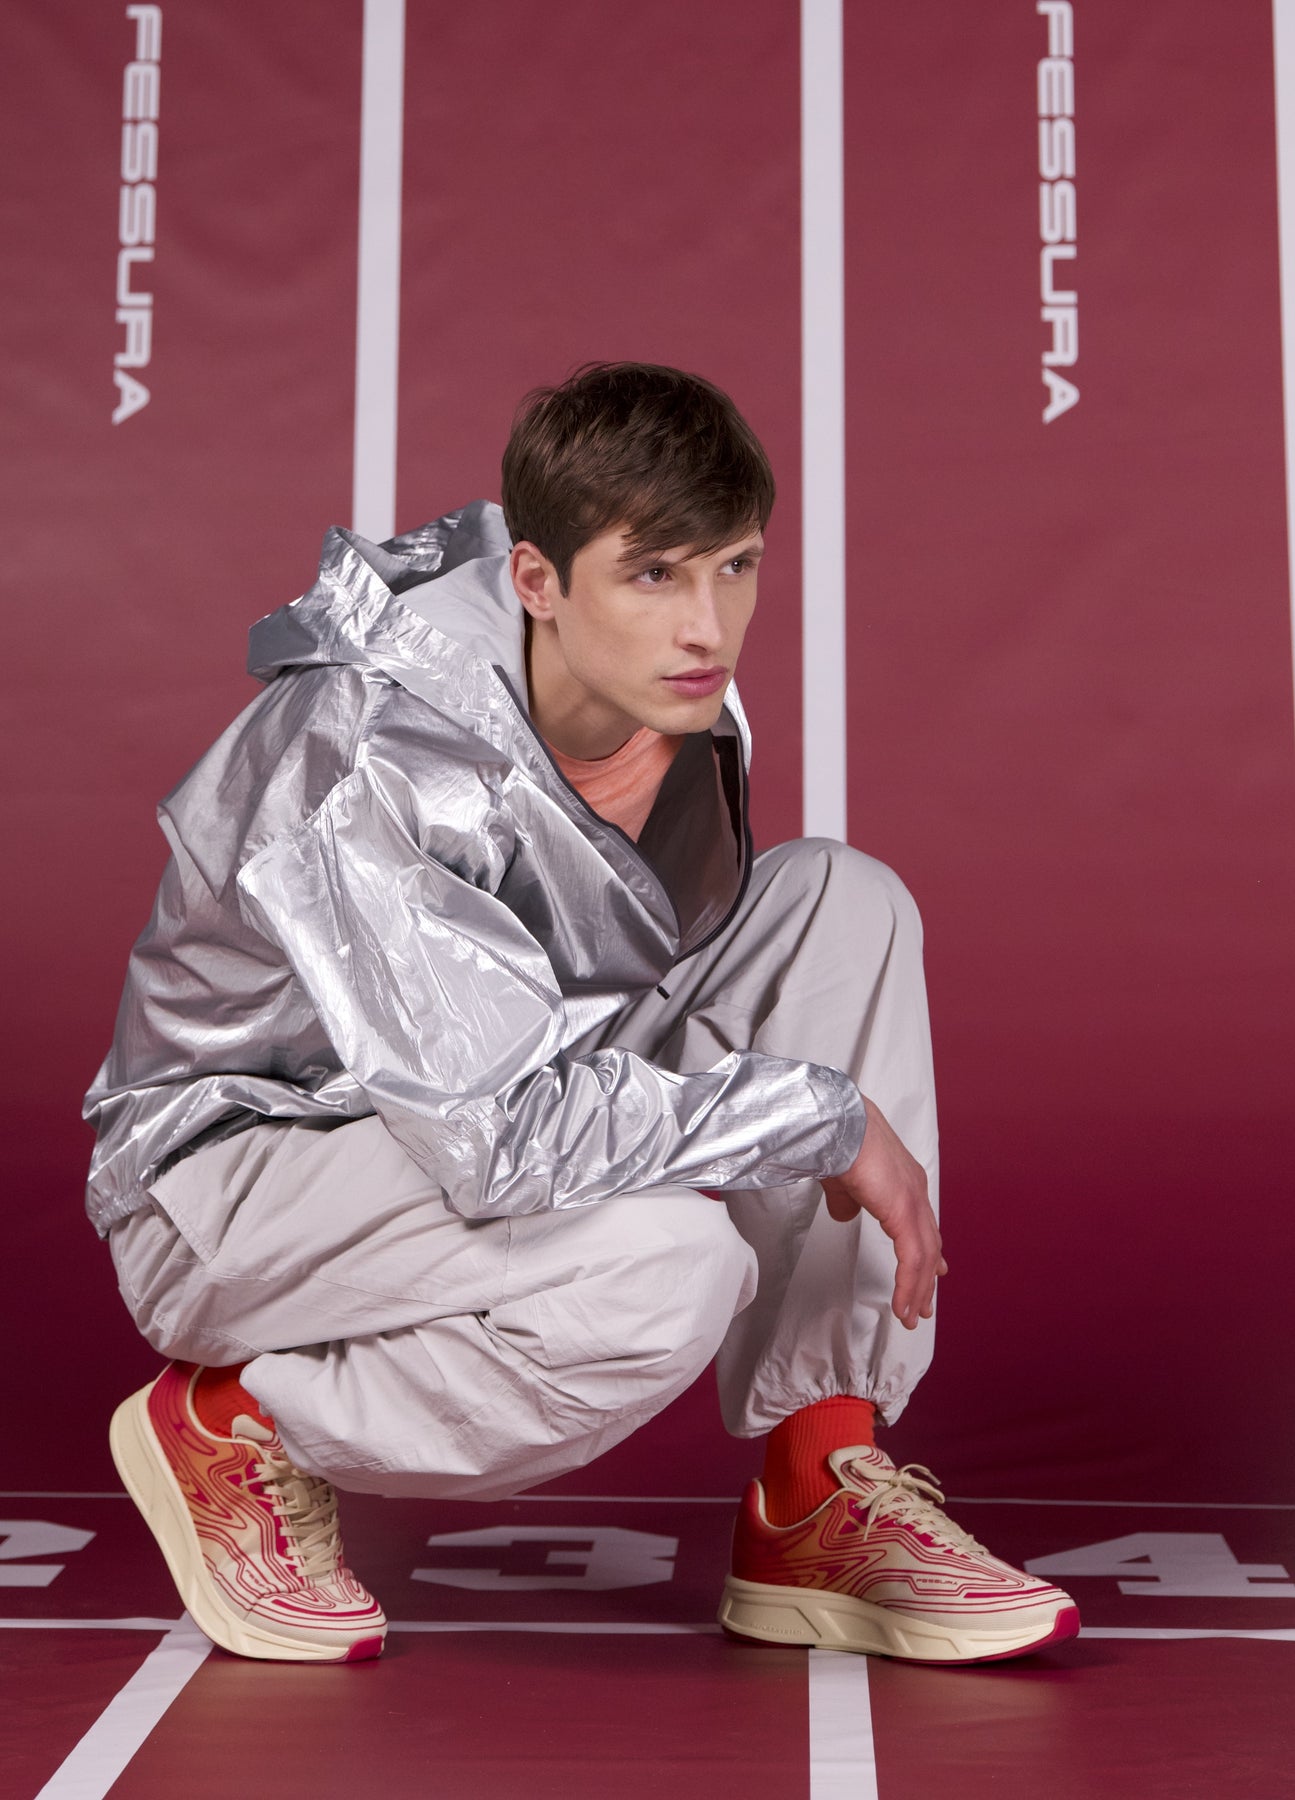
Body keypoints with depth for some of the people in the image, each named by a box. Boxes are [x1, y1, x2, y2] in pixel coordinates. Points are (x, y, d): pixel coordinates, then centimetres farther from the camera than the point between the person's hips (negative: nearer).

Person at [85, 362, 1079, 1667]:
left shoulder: (676, 705, -9)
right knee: (670, 1263, -35)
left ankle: (820, 1503, -7)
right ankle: (235, 1428, -6)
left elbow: (719, 963, 12)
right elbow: (504, 1137, -38)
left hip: (493, 1110, 8)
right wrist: (829, 1114, -28)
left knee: (842, 900, -9)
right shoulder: (367, 772, -32)